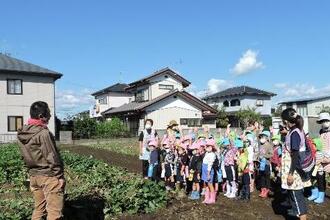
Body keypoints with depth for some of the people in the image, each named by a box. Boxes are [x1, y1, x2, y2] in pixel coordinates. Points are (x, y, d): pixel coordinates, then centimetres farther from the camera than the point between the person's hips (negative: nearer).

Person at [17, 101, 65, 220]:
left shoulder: (22, 134, 6)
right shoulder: (44, 133, -18)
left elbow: (26, 157, 12)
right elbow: (52, 158, -18)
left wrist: (32, 172, 19)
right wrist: (59, 176, -10)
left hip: (33, 176, 8)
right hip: (49, 176, -8)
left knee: (39, 209, 18)